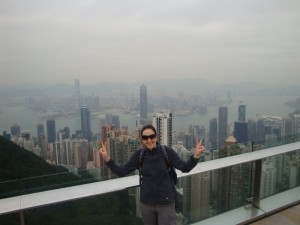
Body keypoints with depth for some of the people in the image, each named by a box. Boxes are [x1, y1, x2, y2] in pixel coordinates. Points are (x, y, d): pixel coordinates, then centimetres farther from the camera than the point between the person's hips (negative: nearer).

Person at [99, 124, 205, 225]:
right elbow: (122, 171, -5)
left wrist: (195, 156, -36)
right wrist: (107, 159, -18)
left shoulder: (166, 151, -13)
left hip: (166, 203, -2)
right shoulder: (139, 155, -6)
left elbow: (184, 168, -18)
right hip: (146, 203, 3)